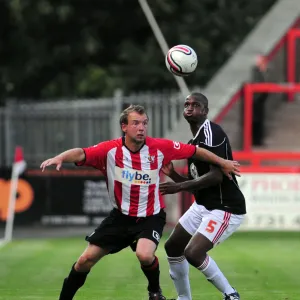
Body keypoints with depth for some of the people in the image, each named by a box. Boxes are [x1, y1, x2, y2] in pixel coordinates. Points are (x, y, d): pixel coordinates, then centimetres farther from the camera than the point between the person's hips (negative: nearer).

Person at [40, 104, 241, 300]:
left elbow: (195, 151, -1)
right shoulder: (110, 150, -16)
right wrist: (60, 158, -51)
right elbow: (81, 154, -30)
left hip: (151, 217, -2)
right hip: (121, 216, 2)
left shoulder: (159, 148, -14)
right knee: (86, 259, 0)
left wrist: (223, 163, 7)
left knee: (145, 254, -30)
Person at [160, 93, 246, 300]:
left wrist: (179, 187, -25)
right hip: (202, 206, 10)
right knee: (173, 247, 16)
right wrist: (172, 173, 3)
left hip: (225, 208, -10)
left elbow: (216, 176, -26)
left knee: (193, 252, -23)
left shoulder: (211, 132, -17)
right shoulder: (192, 143, 13)